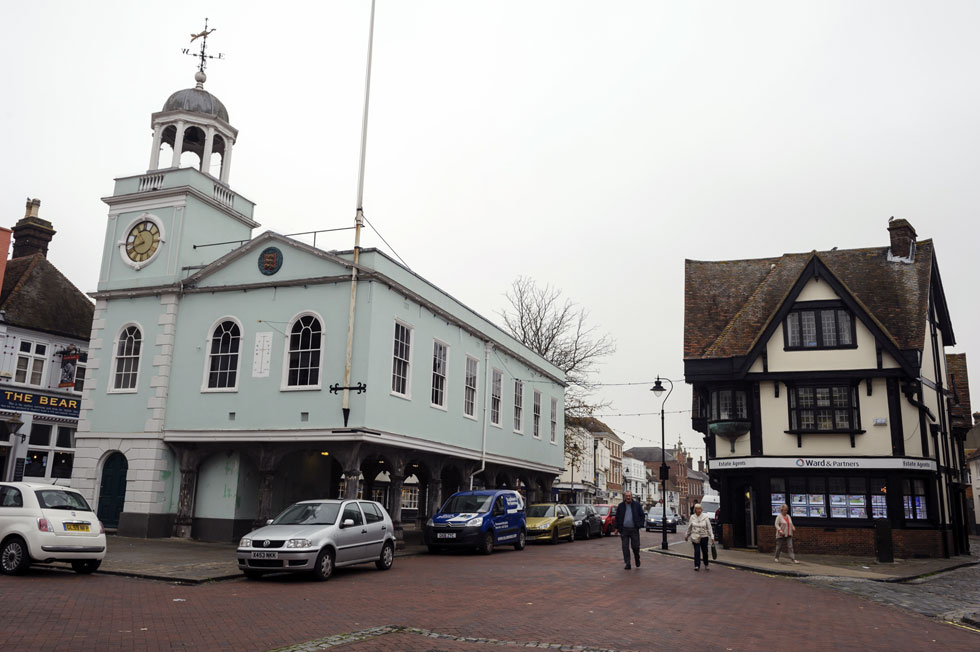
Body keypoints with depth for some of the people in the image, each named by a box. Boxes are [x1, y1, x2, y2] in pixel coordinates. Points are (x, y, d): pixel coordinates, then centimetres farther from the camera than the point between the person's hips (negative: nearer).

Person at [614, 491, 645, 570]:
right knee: (625, 547, -1)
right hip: (624, 530, 1)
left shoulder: (637, 505, 3)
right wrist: (618, 527, 5)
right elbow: (617, 517, 11)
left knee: (635, 546, 2)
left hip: (634, 529, -1)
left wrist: (640, 525, -5)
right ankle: (627, 564, 6)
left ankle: (637, 558, 31)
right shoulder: (620, 506, 6)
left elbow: (642, 515, 5)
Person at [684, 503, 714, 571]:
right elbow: (689, 528, 13)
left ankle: (706, 565, 26)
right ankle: (697, 566, -1)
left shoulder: (705, 517, -3)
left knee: (705, 551, 7)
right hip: (695, 537, 0)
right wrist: (686, 536, 20)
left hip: (704, 537, 0)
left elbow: (709, 528, -2)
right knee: (697, 551, -7)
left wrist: (712, 537, -8)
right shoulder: (692, 517, 2)